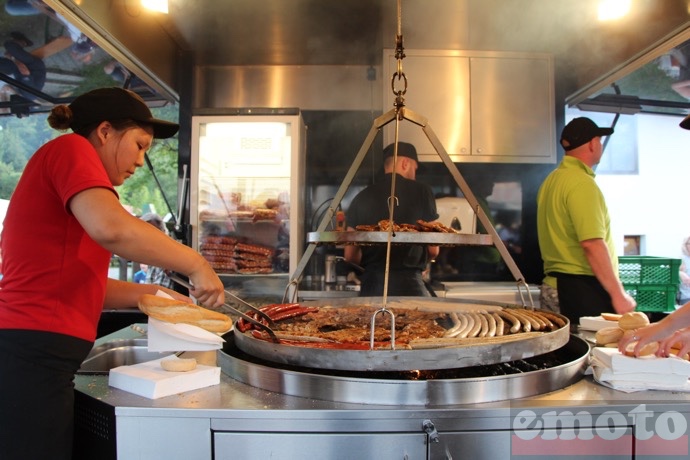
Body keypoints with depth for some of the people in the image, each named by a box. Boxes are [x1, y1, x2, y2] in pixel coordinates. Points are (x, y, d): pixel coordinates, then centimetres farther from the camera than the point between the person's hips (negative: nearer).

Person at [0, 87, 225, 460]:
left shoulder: (56, 164, 20)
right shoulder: (70, 148, -6)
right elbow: (111, 228, -27)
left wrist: (148, 295, 11)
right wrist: (196, 265, -17)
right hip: (32, 359, -9)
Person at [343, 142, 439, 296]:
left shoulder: (362, 197, 8)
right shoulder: (421, 192, 1)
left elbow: (350, 255, 9)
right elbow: (433, 249, 3)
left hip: (371, 284, 3)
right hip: (409, 284, -3)